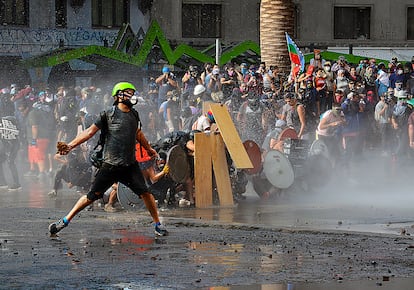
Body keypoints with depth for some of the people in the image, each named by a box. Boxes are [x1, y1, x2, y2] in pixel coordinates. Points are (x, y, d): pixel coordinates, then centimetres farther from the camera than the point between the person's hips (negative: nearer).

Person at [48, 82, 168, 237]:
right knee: (92, 195, -3)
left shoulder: (134, 115, 14)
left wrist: (149, 148, 48)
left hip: (130, 165, 4)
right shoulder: (108, 114, -2)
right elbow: (90, 132, -3)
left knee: (145, 192, -9)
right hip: (110, 165, -4)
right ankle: (65, 221, 8)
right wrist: (70, 145, -12)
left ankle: (158, 225, 6)